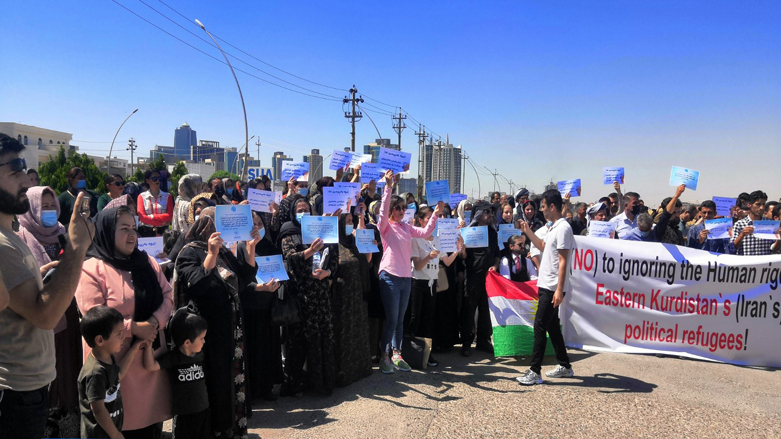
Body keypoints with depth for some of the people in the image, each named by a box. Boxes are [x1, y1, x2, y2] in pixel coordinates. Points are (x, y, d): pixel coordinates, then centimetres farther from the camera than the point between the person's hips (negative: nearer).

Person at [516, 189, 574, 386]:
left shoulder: (563, 228, -16)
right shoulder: (553, 227, 13)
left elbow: (563, 261, -20)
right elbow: (543, 246, 30)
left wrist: (559, 290, -23)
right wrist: (528, 232, 23)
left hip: (553, 288, -10)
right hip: (546, 285, 10)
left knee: (540, 326, -8)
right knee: (552, 326, 16)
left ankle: (535, 371, -3)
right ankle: (565, 366, 28)